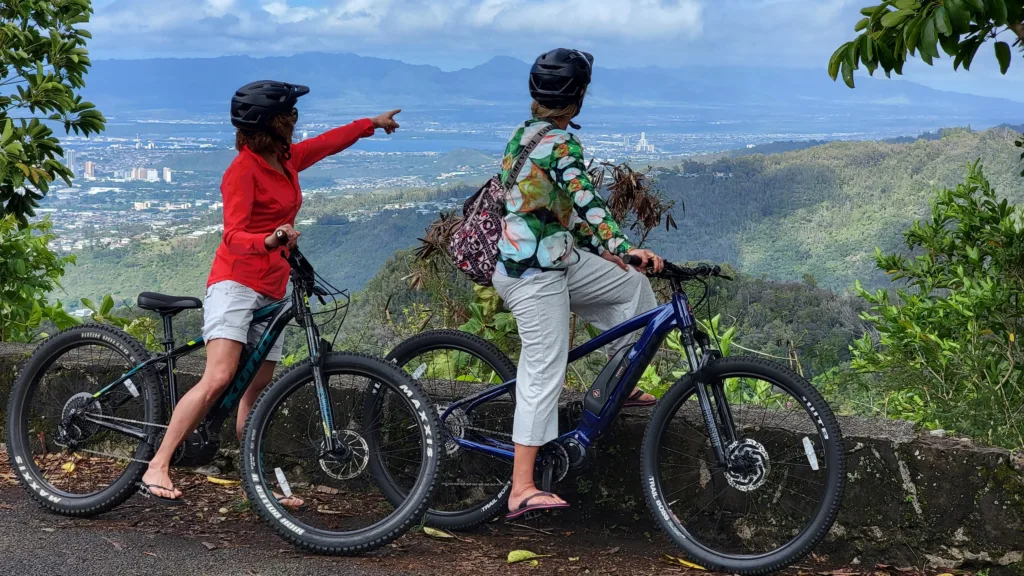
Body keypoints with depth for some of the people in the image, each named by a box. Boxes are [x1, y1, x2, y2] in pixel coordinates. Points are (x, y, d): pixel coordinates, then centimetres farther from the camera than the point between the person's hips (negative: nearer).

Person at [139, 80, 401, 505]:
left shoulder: (286, 159, 12)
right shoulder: (243, 169, -12)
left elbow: (329, 142, 31)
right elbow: (233, 236, -20)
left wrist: (373, 123, 45)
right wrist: (269, 240, -41)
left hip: (271, 291, 8)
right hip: (235, 283, -8)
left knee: (256, 391, 8)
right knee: (218, 379, -21)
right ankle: (156, 470, -19)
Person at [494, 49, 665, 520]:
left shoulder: (526, 134, 14)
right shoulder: (559, 141, -15)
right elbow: (585, 202, -27)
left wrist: (600, 247, 22)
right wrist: (625, 248, -35)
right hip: (536, 273, -10)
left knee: (634, 288, 16)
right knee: (544, 372, -7)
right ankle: (522, 490, -4)